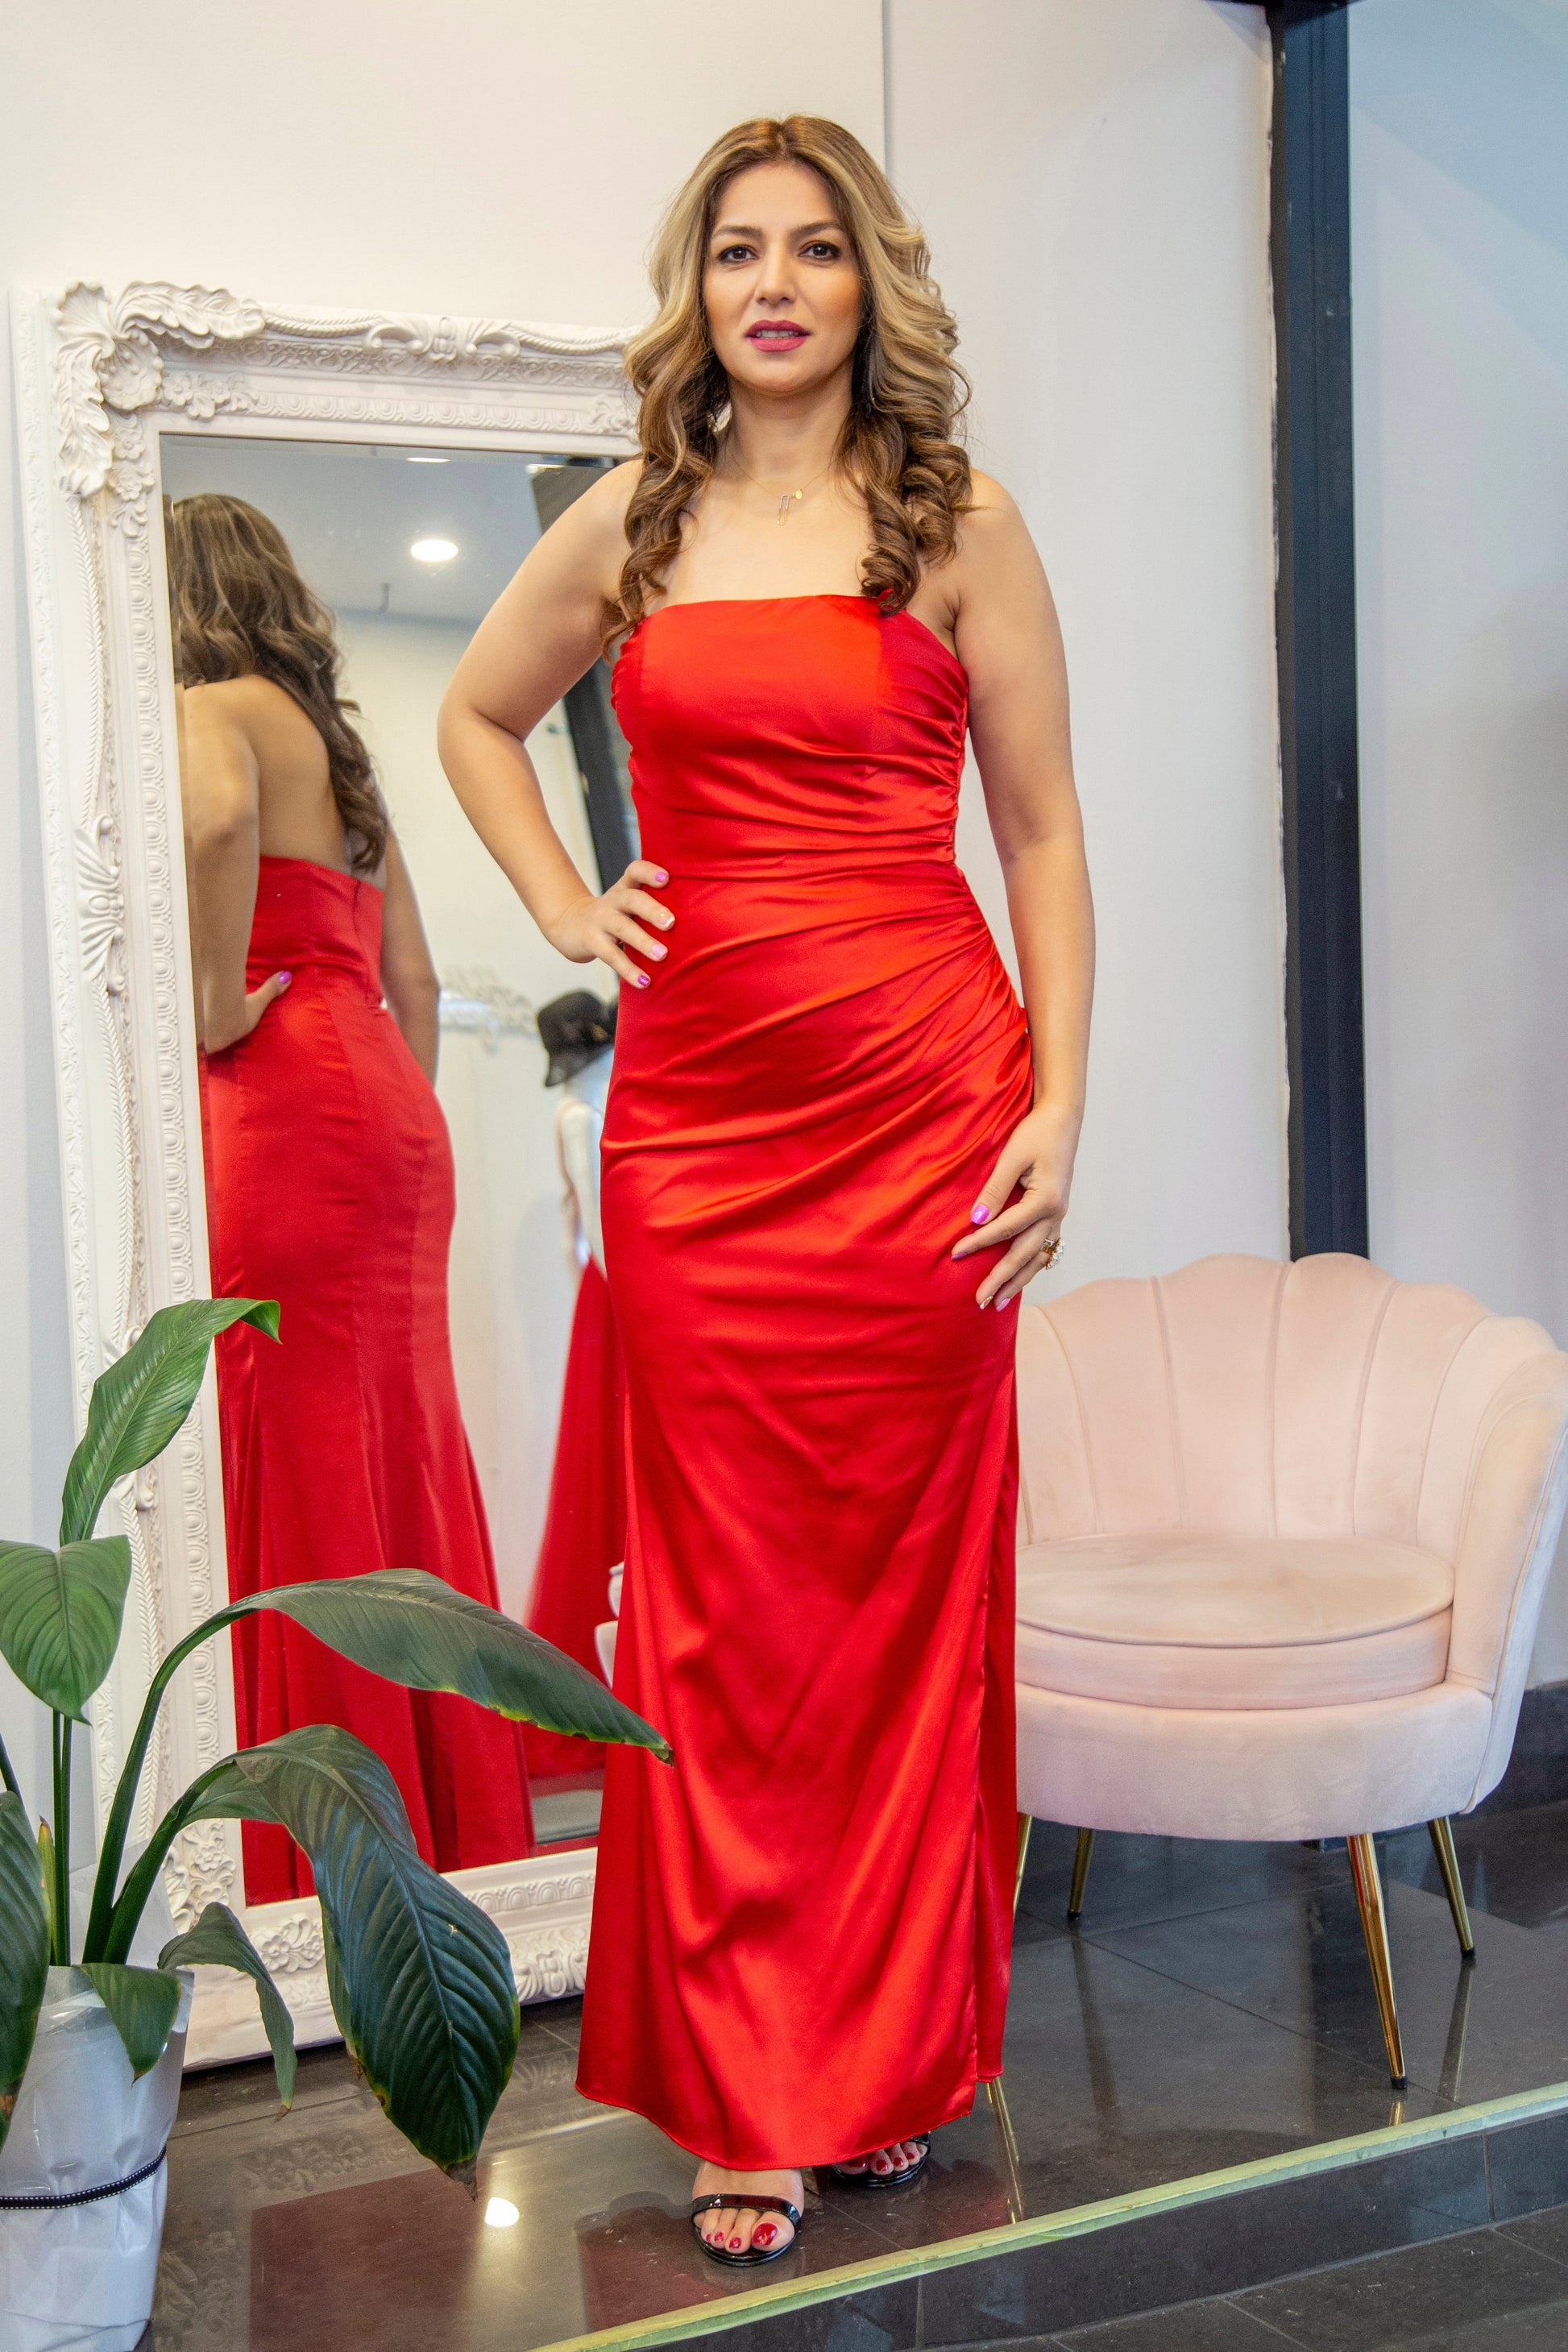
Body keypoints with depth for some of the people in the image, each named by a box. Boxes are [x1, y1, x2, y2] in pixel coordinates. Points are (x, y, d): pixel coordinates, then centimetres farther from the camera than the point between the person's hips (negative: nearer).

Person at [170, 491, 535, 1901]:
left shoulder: (211, 710, -2)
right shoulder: (337, 744, 23)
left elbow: (215, 815, -28)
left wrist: (215, 1001, -17)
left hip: (279, 1104, -9)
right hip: (386, 1111, 9)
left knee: (296, 1483, -5)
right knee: (395, 1472, 11)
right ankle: (452, 1826, 19)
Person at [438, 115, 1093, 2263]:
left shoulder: (959, 523, 5)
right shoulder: (633, 528, 11)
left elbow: (1044, 832, 3)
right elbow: (476, 716, 27)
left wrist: (1058, 1103, -6)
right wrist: (567, 907, 12)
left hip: (919, 1092, -2)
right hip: (695, 1103, 2)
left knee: (904, 1582, 5)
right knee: (722, 1600, 4)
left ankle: (891, 2059, 21)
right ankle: (751, 2098, 16)